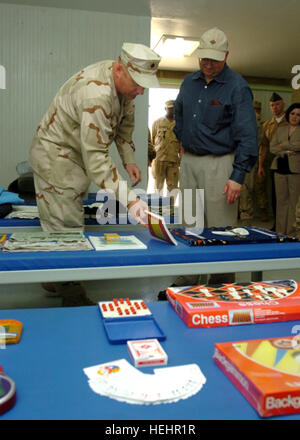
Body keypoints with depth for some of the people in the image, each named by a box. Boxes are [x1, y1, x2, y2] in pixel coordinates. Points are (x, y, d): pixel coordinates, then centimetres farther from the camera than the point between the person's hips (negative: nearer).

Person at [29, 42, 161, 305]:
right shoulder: (96, 96, -34)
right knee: (66, 229, -8)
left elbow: (125, 123, 13)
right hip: (56, 155, -9)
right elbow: (96, 159, -38)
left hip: (79, 154, 9)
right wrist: (129, 199, -42)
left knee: (70, 223, 15)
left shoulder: (125, 82, -4)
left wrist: (129, 159, 1)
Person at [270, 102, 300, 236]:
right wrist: (286, 152, -8)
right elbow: (272, 148, 8)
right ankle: (280, 231, 12)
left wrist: (283, 145, -4)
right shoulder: (280, 129, 17)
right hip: (280, 168, 4)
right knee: (281, 200, 6)